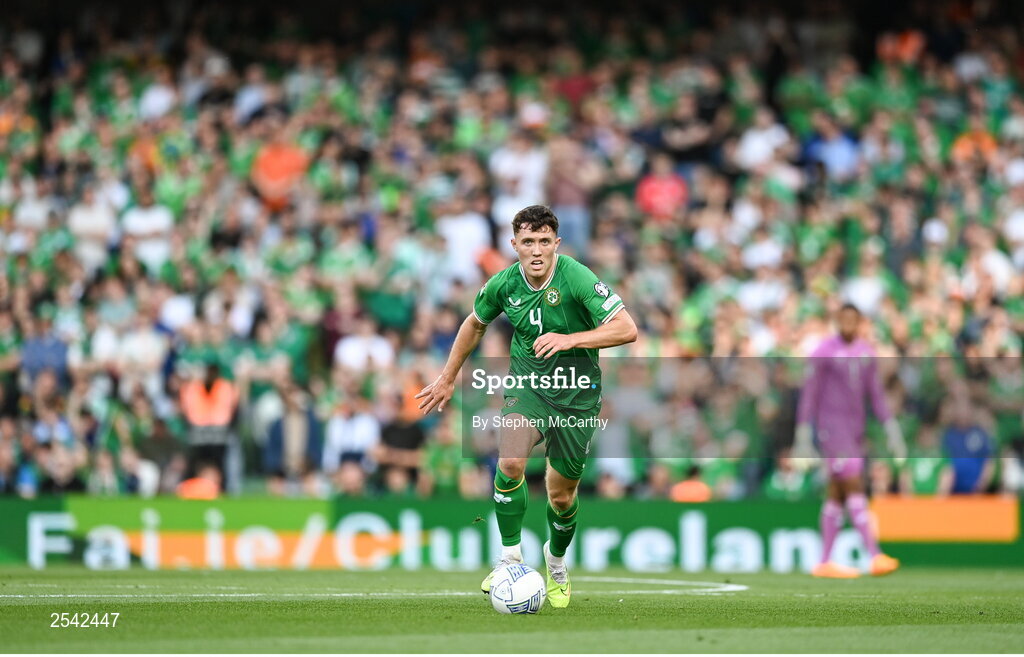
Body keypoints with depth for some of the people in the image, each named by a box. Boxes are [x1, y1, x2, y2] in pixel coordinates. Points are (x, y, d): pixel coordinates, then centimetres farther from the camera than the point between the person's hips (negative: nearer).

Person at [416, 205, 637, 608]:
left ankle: (557, 563, 37)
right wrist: (447, 379, 19)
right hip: (527, 382, 2)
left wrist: (569, 339, -34)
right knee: (510, 462, -26)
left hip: (577, 392, -2)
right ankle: (510, 559, -12)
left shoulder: (576, 278, -20)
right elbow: (475, 324, 14)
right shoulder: (504, 284, -8)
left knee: (561, 495, 6)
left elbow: (626, 329, -24)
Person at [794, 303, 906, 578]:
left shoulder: (866, 353, 10)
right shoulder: (824, 352, -10)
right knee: (855, 488, -15)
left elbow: (876, 395, 12)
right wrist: (803, 439, -11)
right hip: (832, 429, -7)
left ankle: (824, 563, 12)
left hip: (855, 431, 7)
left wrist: (892, 432, 5)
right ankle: (876, 557, -22)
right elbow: (809, 395, -8)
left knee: (838, 495, 7)